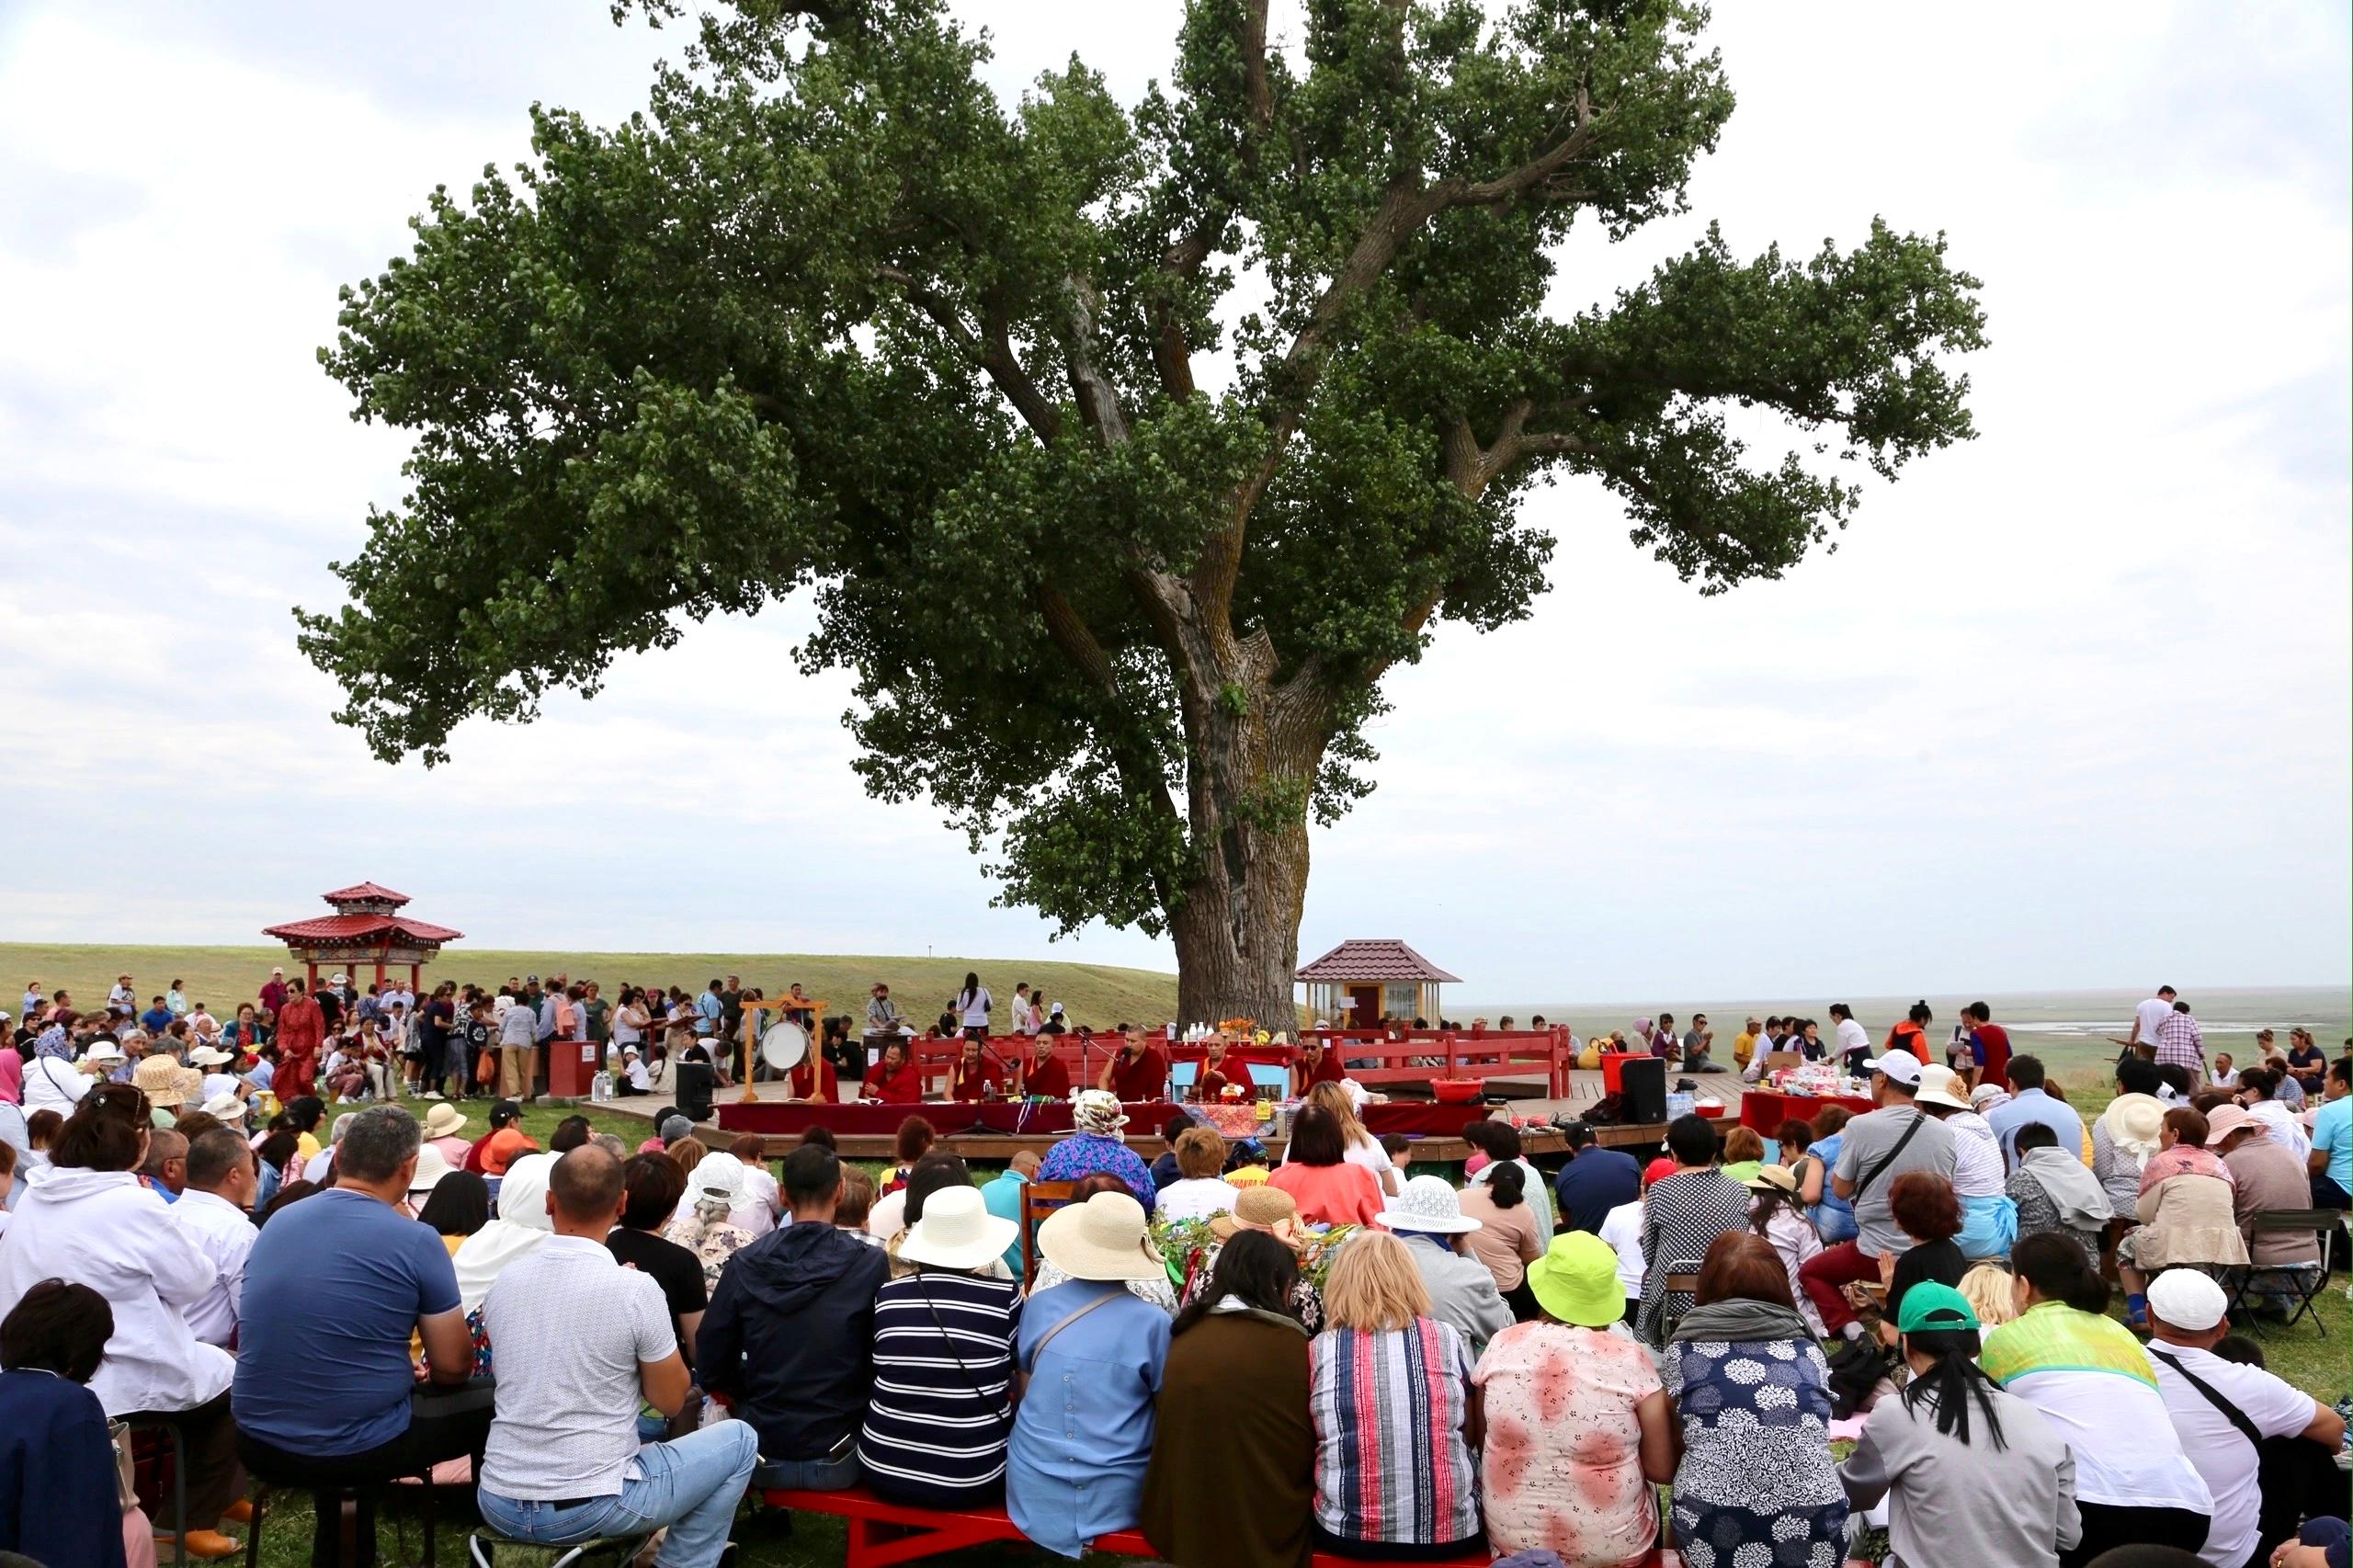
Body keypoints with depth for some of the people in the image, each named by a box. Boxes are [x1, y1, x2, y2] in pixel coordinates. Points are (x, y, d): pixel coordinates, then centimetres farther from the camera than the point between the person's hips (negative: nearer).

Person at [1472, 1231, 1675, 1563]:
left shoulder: (1501, 1346, -9)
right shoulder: (1629, 1358, -16)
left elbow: (1478, 1441, 4)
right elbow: (1662, 1470, -8)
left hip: (1510, 1539, 2)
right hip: (1612, 1546, -1)